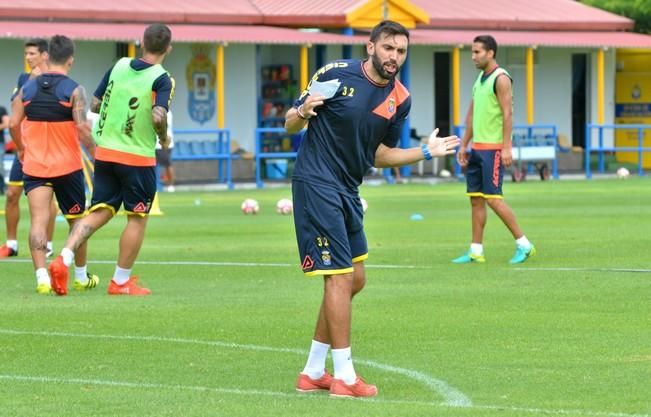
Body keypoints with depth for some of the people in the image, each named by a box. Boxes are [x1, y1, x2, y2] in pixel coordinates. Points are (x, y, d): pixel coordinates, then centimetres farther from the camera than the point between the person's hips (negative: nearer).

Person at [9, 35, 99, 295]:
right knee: (76, 221, 14)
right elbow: (82, 128, -16)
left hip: (34, 164, 2)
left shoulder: (28, 88, 2)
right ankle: (81, 277, 26)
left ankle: (41, 276, -20)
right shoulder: (74, 90, -9)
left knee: (39, 220, -5)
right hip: (67, 165, -2)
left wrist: (20, 149, 19)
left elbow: (14, 124, 2)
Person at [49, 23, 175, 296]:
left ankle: (64, 258, -11)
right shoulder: (161, 79, -13)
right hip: (138, 158, -5)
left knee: (99, 212, 9)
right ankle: (121, 281, 14)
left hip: (105, 151, 5)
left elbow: (95, 104, 10)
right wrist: (164, 138, -6)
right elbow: (158, 117, -26)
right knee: (137, 219, 9)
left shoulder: (119, 66, 4)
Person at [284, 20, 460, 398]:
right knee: (340, 277, -10)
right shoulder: (336, 73, -12)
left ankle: (314, 371, 21)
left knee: (355, 279, 12)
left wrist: (426, 152, 4)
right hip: (316, 183, -8)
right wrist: (303, 112, -28)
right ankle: (344, 377, -4)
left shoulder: (400, 100, 4)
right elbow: (290, 125, -5)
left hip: (348, 191, 8)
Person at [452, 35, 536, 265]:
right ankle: (476, 251, 8)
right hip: (477, 148, 9)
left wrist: (507, 147, -21)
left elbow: (508, 113, -16)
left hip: (493, 148, -9)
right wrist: (464, 145, 17)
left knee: (493, 198, -10)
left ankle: (524, 244, -3)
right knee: (476, 199, 6)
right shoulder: (480, 78, 16)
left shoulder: (501, 78, -10)